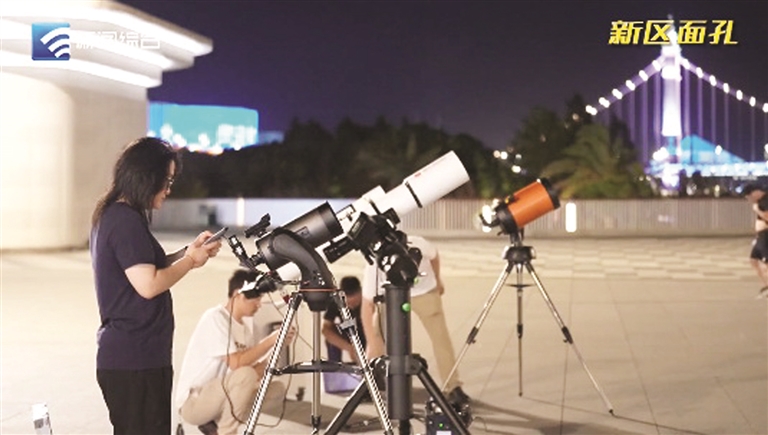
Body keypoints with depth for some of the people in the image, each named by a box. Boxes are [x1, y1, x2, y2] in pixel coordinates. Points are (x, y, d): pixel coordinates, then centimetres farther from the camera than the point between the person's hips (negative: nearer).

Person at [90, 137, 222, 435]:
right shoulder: (126, 220, -17)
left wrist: (188, 252, 11)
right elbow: (148, 285, -23)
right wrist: (190, 261, -9)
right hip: (135, 360, -10)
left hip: (125, 356, 10)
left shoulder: (110, 215, 13)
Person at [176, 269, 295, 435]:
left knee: (277, 390, -2)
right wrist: (271, 340, -23)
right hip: (193, 402, -9)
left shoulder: (248, 324, 7)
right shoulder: (215, 317, -18)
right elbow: (236, 363, -27)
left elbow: (259, 368, 5)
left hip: (221, 395, 9)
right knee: (245, 375, -31)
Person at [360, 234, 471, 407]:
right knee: (377, 335, -12)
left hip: (424, 291, 0)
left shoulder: (419, 245, -33)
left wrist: (437, 280, 9)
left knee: (441, 338, -8)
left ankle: (454, 387, 1)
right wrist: (372, 343, -35)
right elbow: (367, 306, -31)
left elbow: (434, 256, -8)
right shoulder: (373, 267, -35)